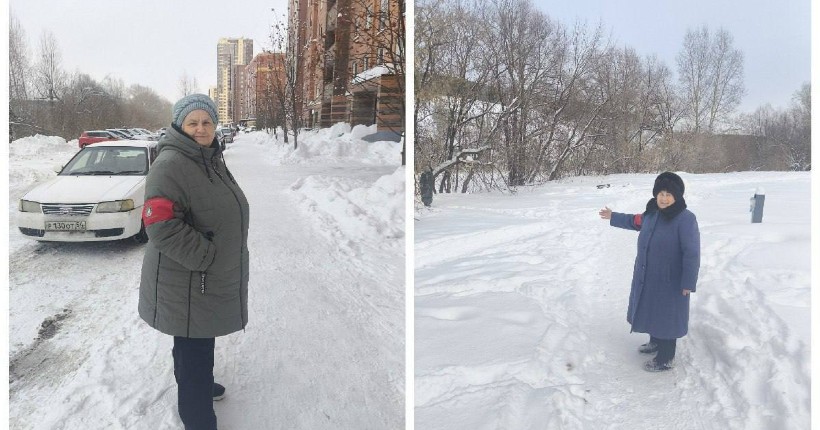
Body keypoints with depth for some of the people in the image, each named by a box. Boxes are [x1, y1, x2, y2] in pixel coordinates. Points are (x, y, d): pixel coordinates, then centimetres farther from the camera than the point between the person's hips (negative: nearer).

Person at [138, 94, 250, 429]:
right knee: (193, 347, 4)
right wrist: (206, 256, -24)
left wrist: (220, 256, 18)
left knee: (201, 341, 27)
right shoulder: (170, 164, -21)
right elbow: (161, 225, -28)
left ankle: (198, 384, 48)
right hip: (186, 282, -9)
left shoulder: (211, 159, 9)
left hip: (213, 276, 9)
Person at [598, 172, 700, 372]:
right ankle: (655, 342, 46)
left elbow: (692, 253, -22)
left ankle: (665, 359, 20)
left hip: (669, 281, -8)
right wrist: (613, 217, 32)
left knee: (666, 317, 4)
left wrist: (688, 283, -21)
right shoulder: (652, 213, 1)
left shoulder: (685, 219, -22)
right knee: (652, 311, 24)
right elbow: (636, 221, 24)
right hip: (647, 277, 8)